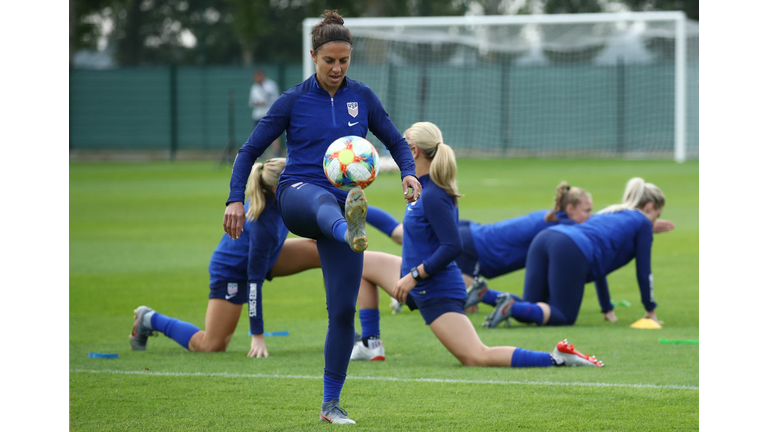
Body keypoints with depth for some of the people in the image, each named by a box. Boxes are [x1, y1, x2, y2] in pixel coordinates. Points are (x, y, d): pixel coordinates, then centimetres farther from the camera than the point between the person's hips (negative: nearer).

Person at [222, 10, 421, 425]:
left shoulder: (362, 97, 7)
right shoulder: (293, 100, 0)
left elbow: (395, 142, 17)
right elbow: (250, 150, 4)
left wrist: (409, 173, -4)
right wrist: (235, 199, -8)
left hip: (340, 204, 3)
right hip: (297, 196, -3)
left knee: (343, 308, -4)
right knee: (324, 199, -43)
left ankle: (331, 403, 7)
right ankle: (352, 231, -81)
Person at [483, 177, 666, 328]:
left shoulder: (609, 213, 39)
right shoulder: (643, 223, 17)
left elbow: (599, 266, 46)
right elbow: (643, 272, 17)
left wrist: (607, 309, 50)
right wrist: (651, 310, 30)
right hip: (572, 250, -8)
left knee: (531, 308, 10)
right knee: (564, 316, -2)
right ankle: (512, 306, -25)